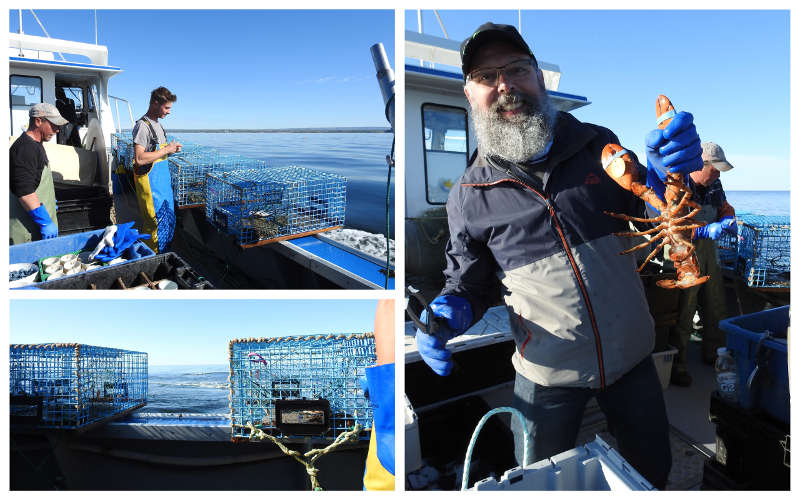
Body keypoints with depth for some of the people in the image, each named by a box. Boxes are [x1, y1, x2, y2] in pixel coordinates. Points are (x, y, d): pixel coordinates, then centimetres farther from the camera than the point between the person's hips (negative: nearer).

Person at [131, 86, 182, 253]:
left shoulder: (157, 124, 14)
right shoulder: (142, 125, -16)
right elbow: (139, 158, -26)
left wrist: (171, 149, 5)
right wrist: (166, 150, -20)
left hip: (163, 180, 10)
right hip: (150, 183, -10)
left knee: (168, 219, 16)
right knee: (155, 222, -5)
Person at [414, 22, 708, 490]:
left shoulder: (599, 145, -5)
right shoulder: (470, 195, -8)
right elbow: (468, 286, 2)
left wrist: (667, 174, -18)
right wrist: (446, 315, -20)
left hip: (632, 356, 2)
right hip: (549, 374, -1)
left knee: (654, 471, 23)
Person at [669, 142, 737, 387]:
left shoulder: (714, 185, 5)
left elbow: (725, 207, 21)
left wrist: (728, 220, -2)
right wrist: (706, 230, -32)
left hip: (709, 251, 8)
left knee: (715, 306, 18)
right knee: (683, 311, -4)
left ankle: (713, 353, 36)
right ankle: (676, 365, 7)